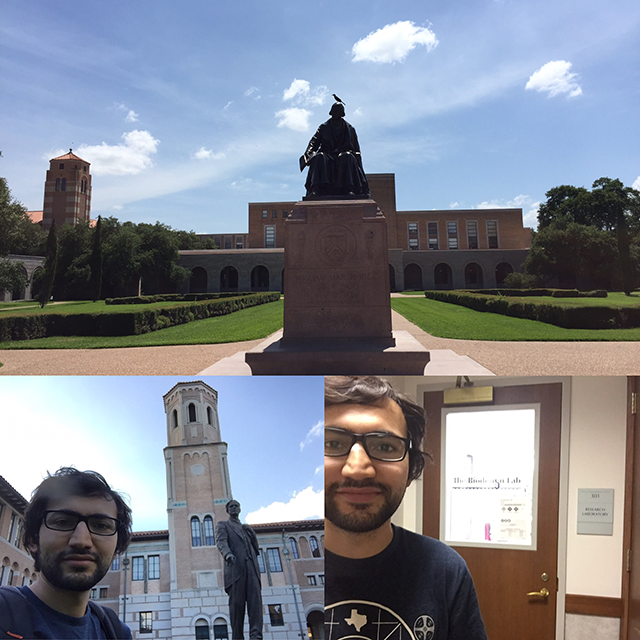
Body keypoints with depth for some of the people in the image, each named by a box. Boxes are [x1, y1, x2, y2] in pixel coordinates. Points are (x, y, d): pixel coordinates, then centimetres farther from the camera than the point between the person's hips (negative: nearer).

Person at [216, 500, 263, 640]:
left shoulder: (246, 528, 32)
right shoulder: (223, 525, 17)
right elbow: (221, 542, -3)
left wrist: (251, 533, 13)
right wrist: (227, 553, -25)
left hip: (251, 566, 3)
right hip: (236, 566, -3)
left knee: (255, 599, -14)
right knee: (236, 602, -8)